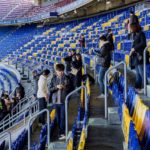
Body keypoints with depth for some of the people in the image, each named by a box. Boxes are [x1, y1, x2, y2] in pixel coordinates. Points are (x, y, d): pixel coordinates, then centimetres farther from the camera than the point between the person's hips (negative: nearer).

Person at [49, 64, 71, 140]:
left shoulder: (66, 78, 0)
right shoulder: (54, 78, 5)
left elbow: (70, 88, 3)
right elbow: (50, 89, 2)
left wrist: (64, 87, -17)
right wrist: (56, 87, -15)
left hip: (64, 101, -2)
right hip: (56, 101, 3)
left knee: (63, 117, -7)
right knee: (58, 117, 9)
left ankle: (62, 133, -5)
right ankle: (61, 131, 18)